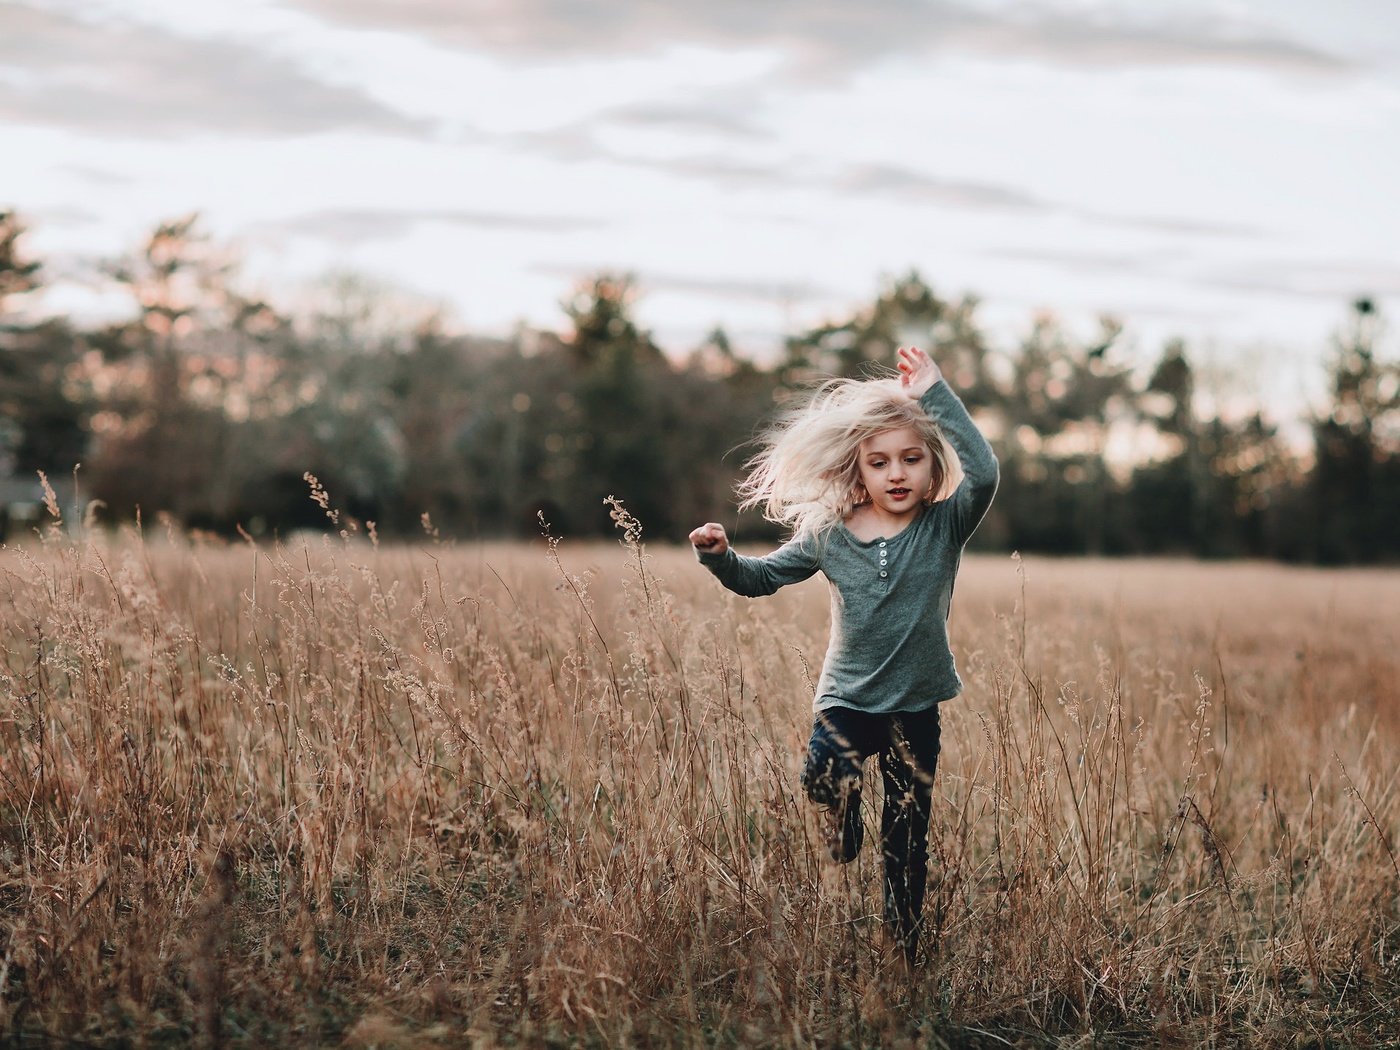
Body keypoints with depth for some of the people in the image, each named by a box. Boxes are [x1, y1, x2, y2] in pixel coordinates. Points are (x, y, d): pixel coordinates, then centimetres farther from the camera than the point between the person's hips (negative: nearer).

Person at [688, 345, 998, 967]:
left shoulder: (945, 526, -6)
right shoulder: (828, 536, -3)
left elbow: (984, 473, -26)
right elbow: (762, 577, 9)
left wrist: (937, 396, -26)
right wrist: (719, 556, -11)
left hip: (916, 709, 0)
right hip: (846, 700, 0)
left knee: (907, 843, 8)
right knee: (825, 778, -30)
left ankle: (902, 957, 23)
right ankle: (843, 845, 3)